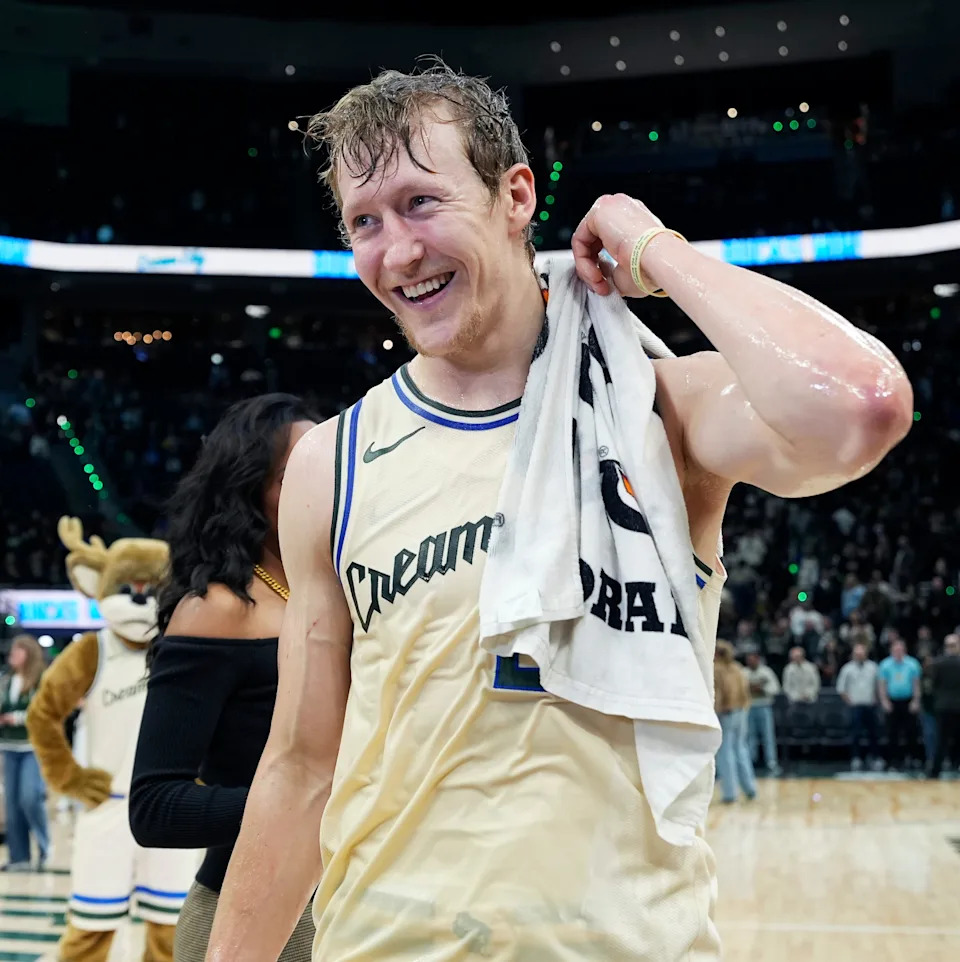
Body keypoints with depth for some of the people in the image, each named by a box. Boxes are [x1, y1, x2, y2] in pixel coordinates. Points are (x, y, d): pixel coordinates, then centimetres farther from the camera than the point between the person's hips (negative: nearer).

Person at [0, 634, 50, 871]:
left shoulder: (44, 681, -7)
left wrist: (20, 718, -17)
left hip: (35, 747, -6)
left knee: (30, 797, -15)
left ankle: (45, 847, 7)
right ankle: (19, 857, 12)